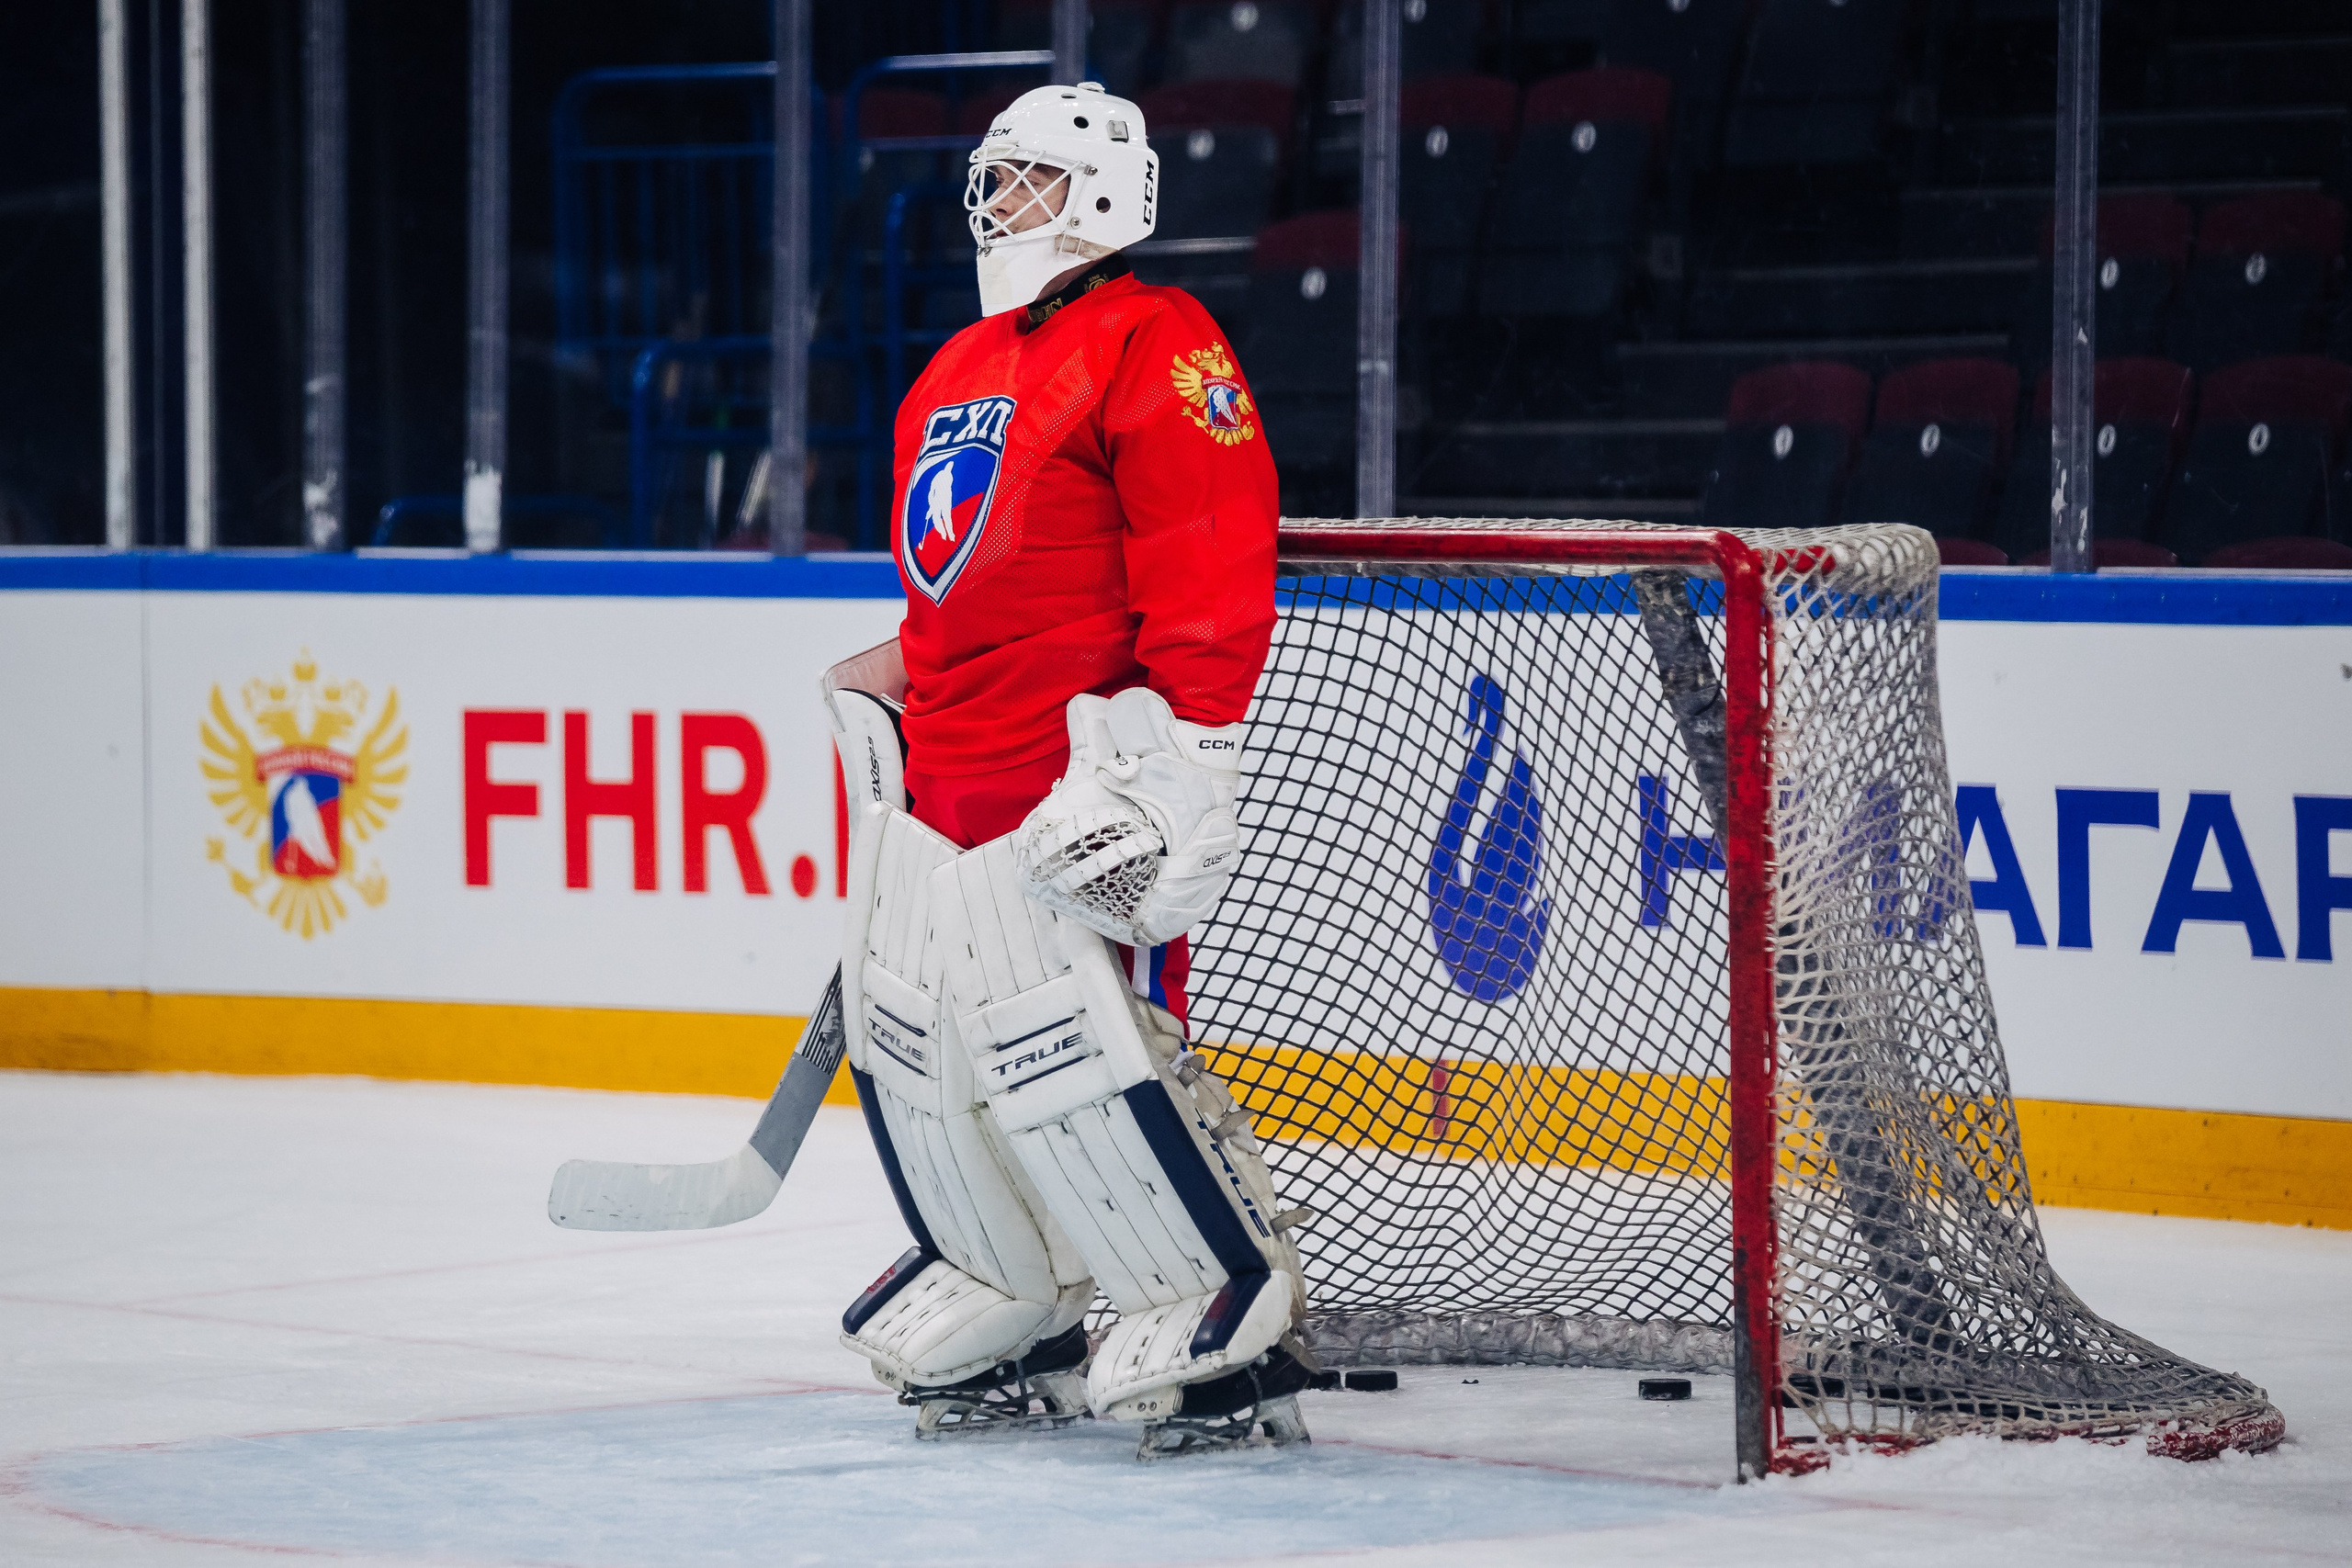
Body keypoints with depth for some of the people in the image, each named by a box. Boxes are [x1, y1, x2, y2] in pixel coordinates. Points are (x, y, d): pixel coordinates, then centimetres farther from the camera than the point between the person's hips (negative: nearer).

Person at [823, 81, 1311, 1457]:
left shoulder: (1153, 346, -8)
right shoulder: (959, 371, 21)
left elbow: (1215, 570, -17)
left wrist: (1178, 761, -22)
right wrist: (906, 708, 27)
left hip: (1079, 778, -9)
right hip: (947, 780, 9)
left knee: (1080, 1054, -16)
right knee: (908, 1040, 9)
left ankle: (1238, 1332, -8)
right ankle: (1012, 1328, 23)